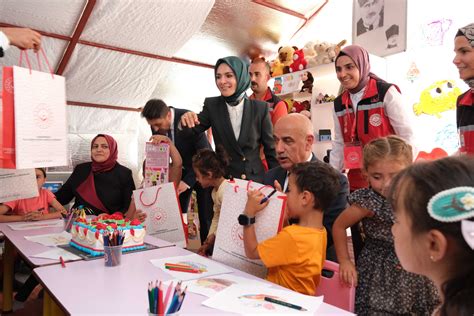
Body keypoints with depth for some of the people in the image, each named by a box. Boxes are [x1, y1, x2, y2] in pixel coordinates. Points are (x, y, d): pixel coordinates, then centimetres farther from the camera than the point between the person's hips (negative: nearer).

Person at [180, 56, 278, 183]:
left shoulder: (260, 107, -6)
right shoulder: (212, 105, -2)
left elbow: (270, 149, -1)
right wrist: (187, 121, -24)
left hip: (255, 178, -1)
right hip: (222, 178, 1)